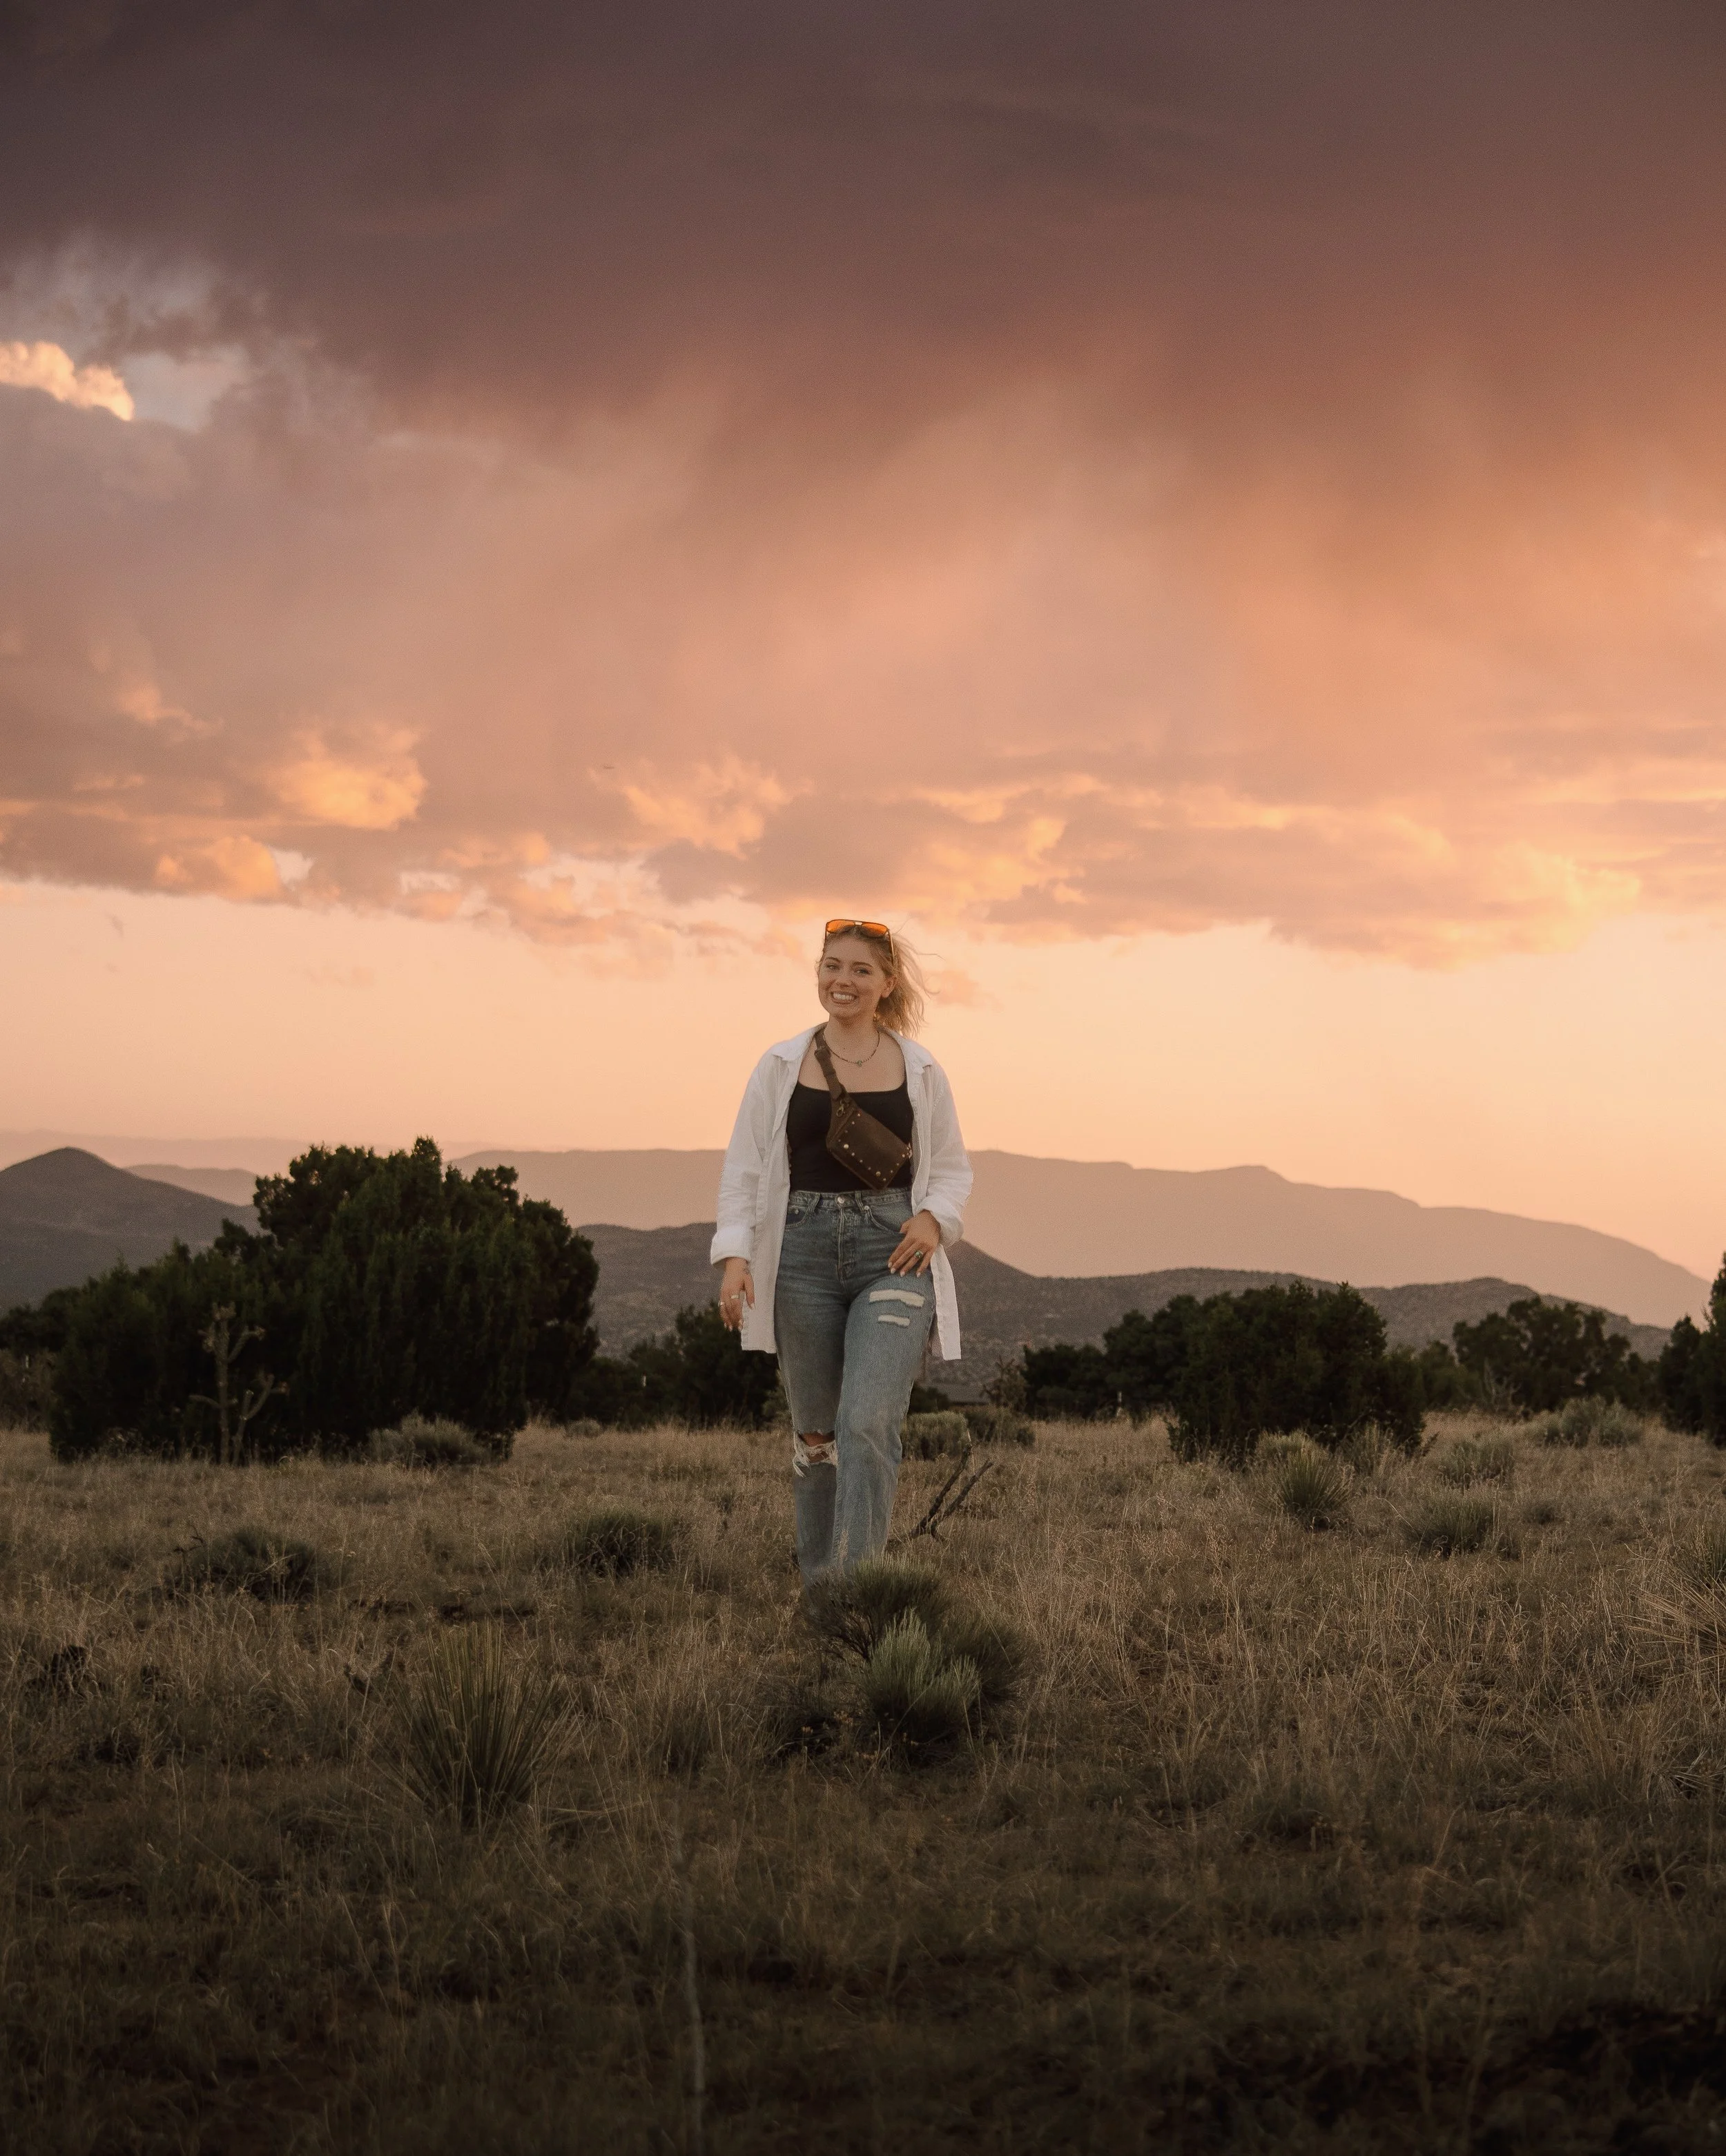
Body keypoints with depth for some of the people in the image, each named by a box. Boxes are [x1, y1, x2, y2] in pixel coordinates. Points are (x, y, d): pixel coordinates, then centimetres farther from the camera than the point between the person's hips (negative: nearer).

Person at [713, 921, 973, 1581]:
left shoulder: (919, 1070, 6)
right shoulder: (780, 1067, 6)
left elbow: (953, 1167, 13)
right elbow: (743, 1168, 5)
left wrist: (935, 1217, -7)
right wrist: (734, 1255, -7)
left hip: (893, 1255, -1)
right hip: (803, 1253, 2)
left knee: (869, 1423, -16)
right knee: (814, 1432, 10)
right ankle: (816, 1582, 23)